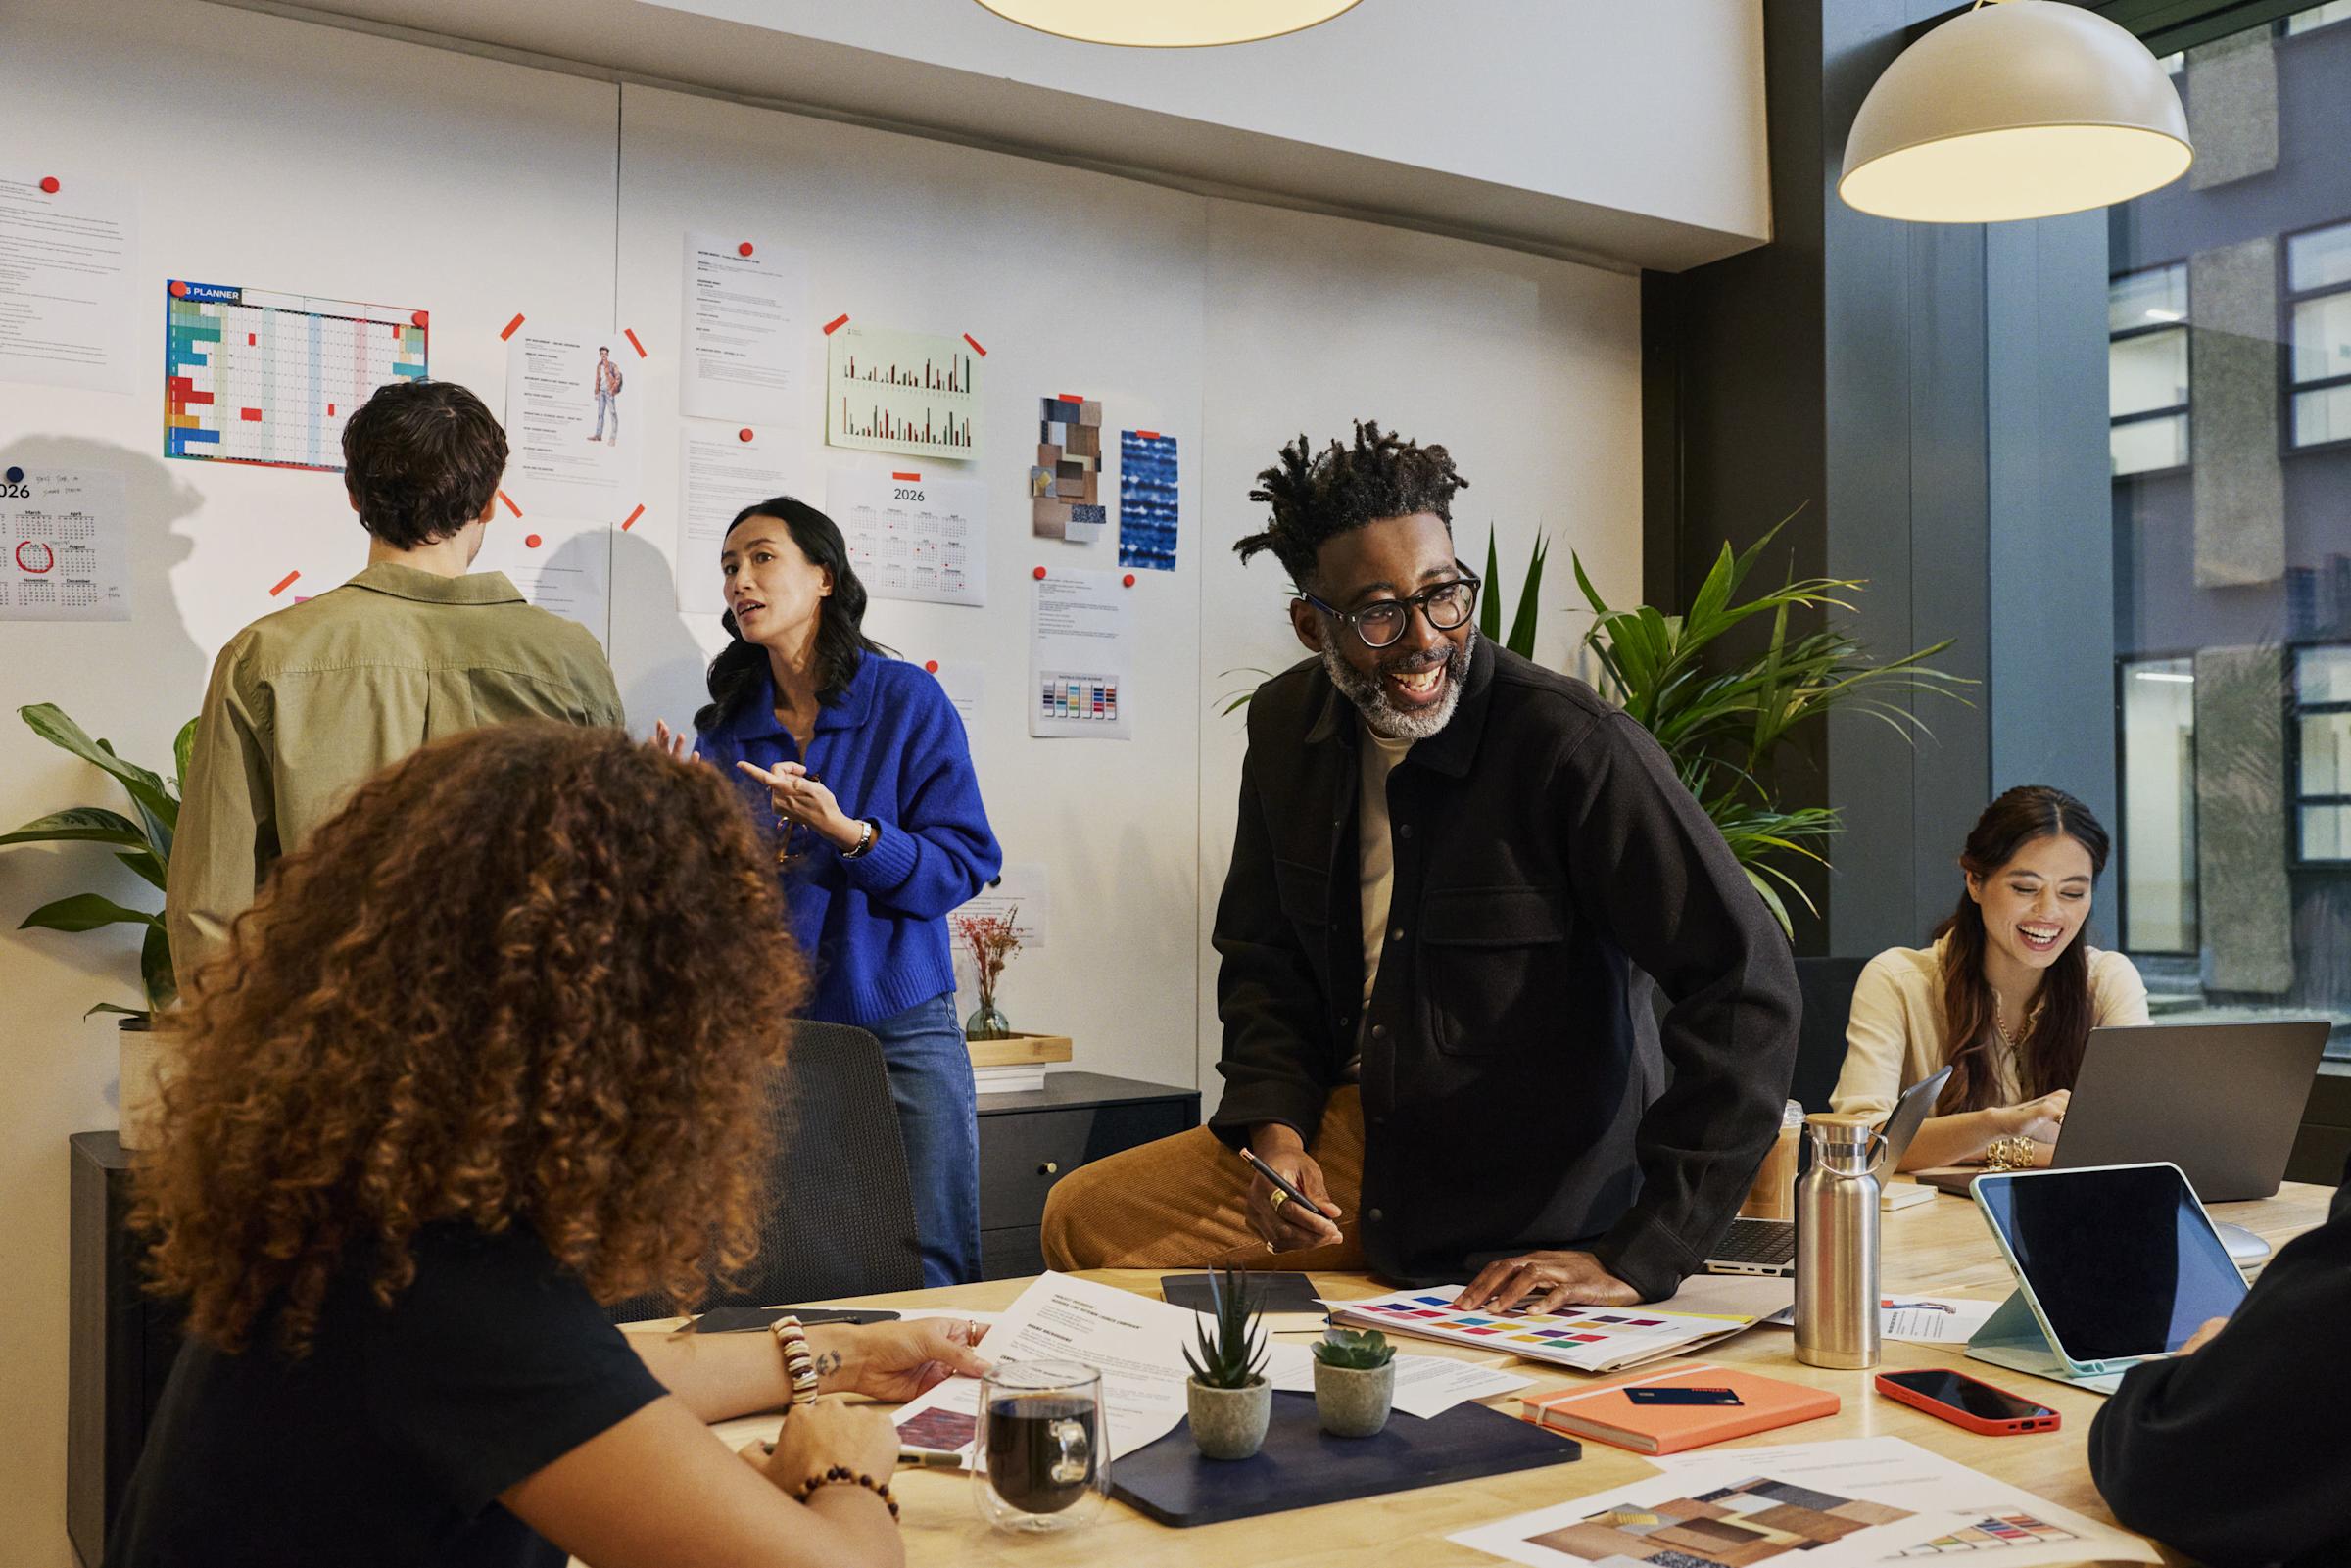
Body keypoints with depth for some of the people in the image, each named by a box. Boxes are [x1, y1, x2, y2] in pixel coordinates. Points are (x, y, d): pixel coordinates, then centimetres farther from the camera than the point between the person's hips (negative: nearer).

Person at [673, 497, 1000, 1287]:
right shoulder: (727, 727, 10)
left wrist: (849, 833, -21)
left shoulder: (906, 699, 0)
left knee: (931, 1270, -2)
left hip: (897, 1023, -3)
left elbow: (964, 863, -8)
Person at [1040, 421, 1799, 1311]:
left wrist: (1637, 1258, -29)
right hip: (1353, 1137, 6)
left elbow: (1747, 984, -27)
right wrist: (1274, 1127, -8)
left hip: (1523, 1232, -6)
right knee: (1085, 1221, 4)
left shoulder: (1574, 745, -23)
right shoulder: (1286, 728, -1)